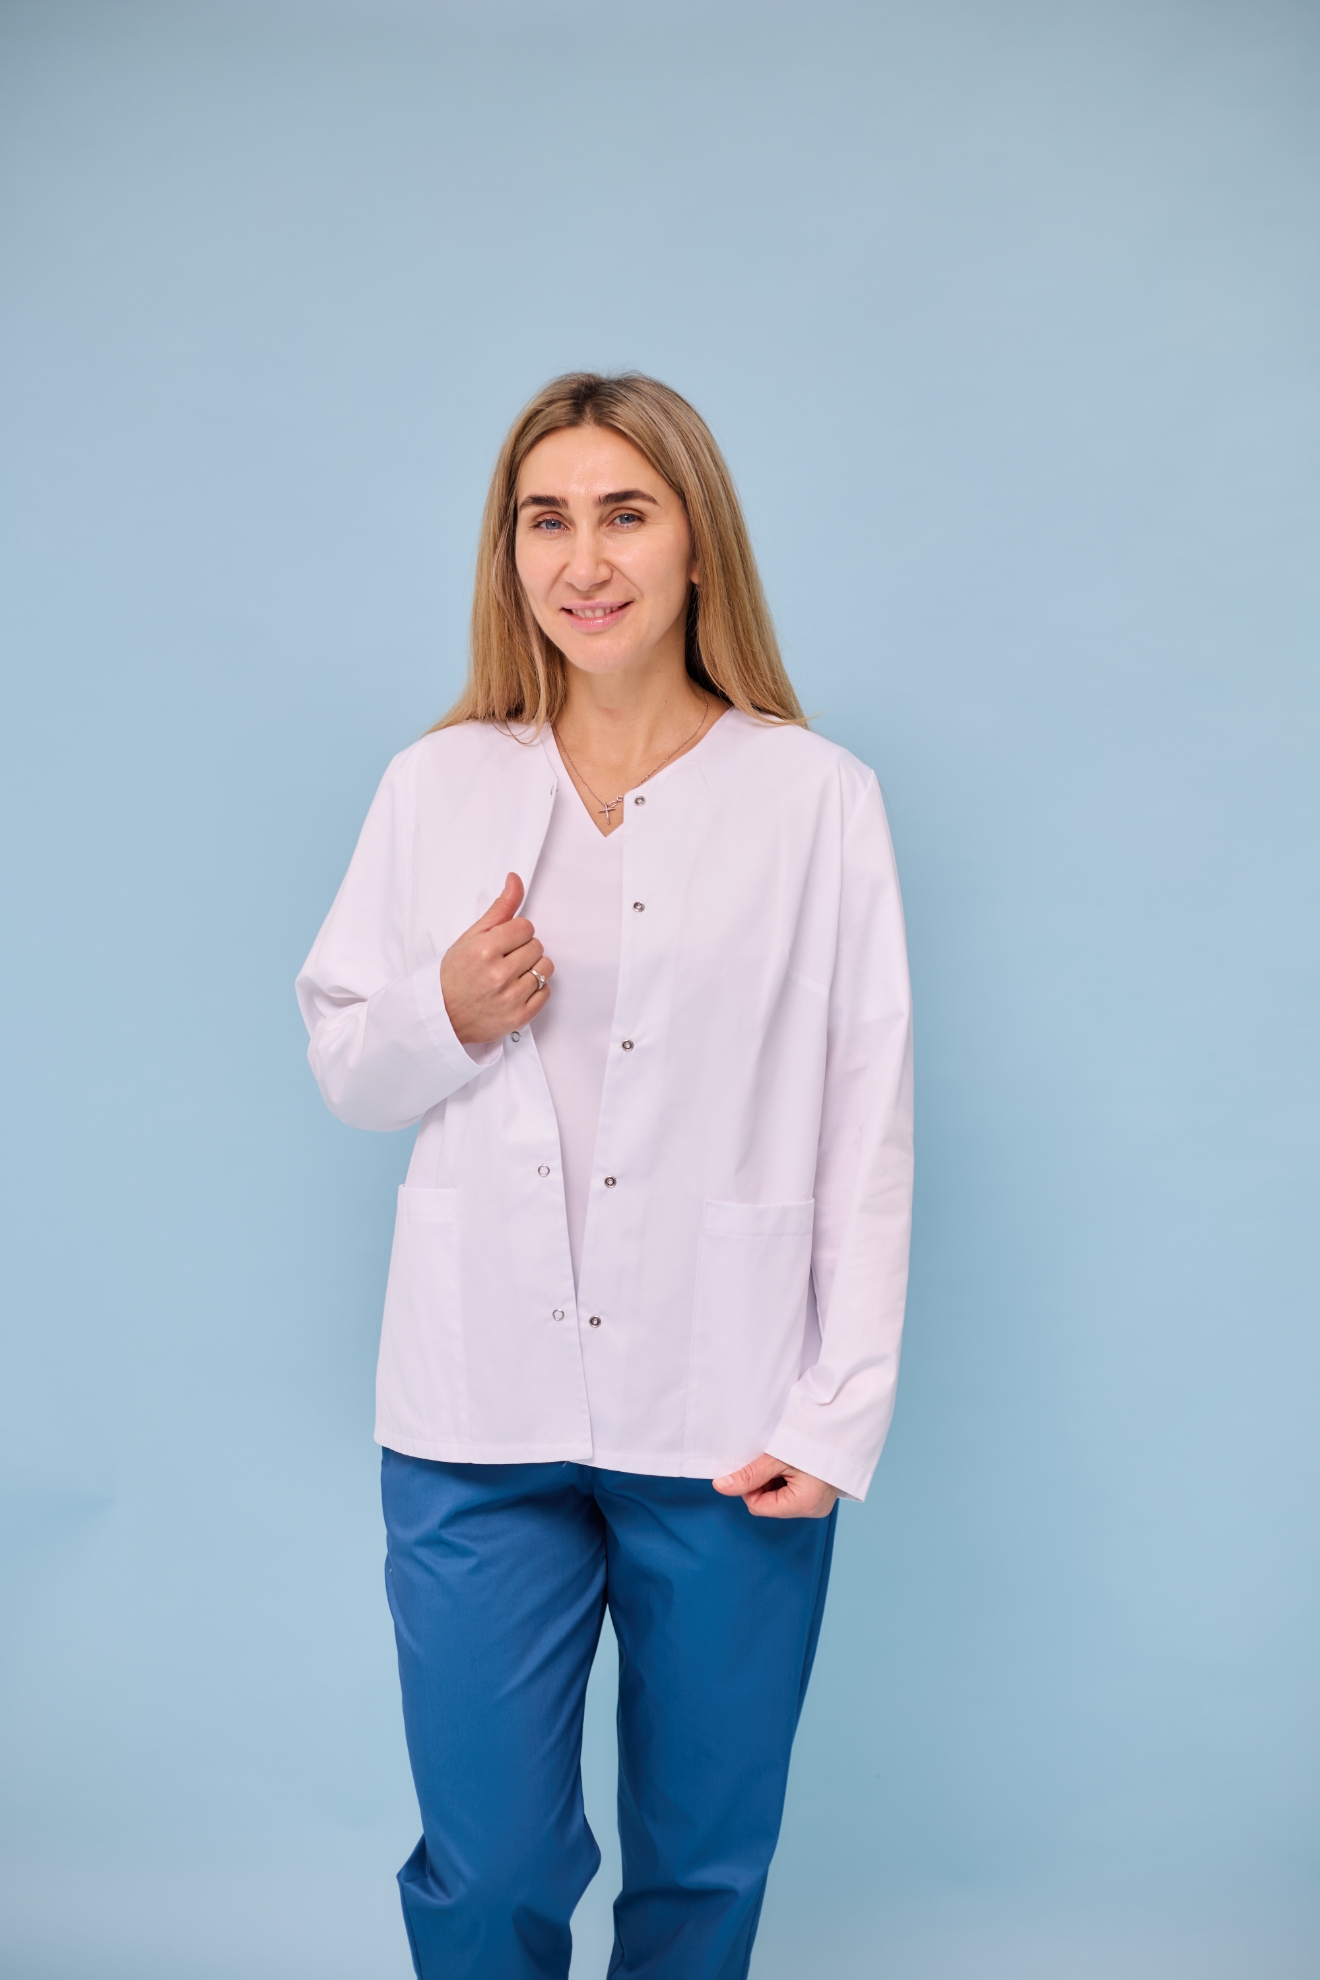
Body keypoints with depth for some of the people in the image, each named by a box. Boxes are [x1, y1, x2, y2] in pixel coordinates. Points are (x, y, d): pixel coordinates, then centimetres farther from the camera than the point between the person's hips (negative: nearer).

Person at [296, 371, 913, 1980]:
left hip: (729, 1419, -1)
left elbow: (869, 1124, -1)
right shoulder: (436, 787, 4)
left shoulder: (818, 798, -1)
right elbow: (343, 1072, 11)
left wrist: (841, 1411, -5)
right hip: (480, 1415, 1)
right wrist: (448, 1014, -11)